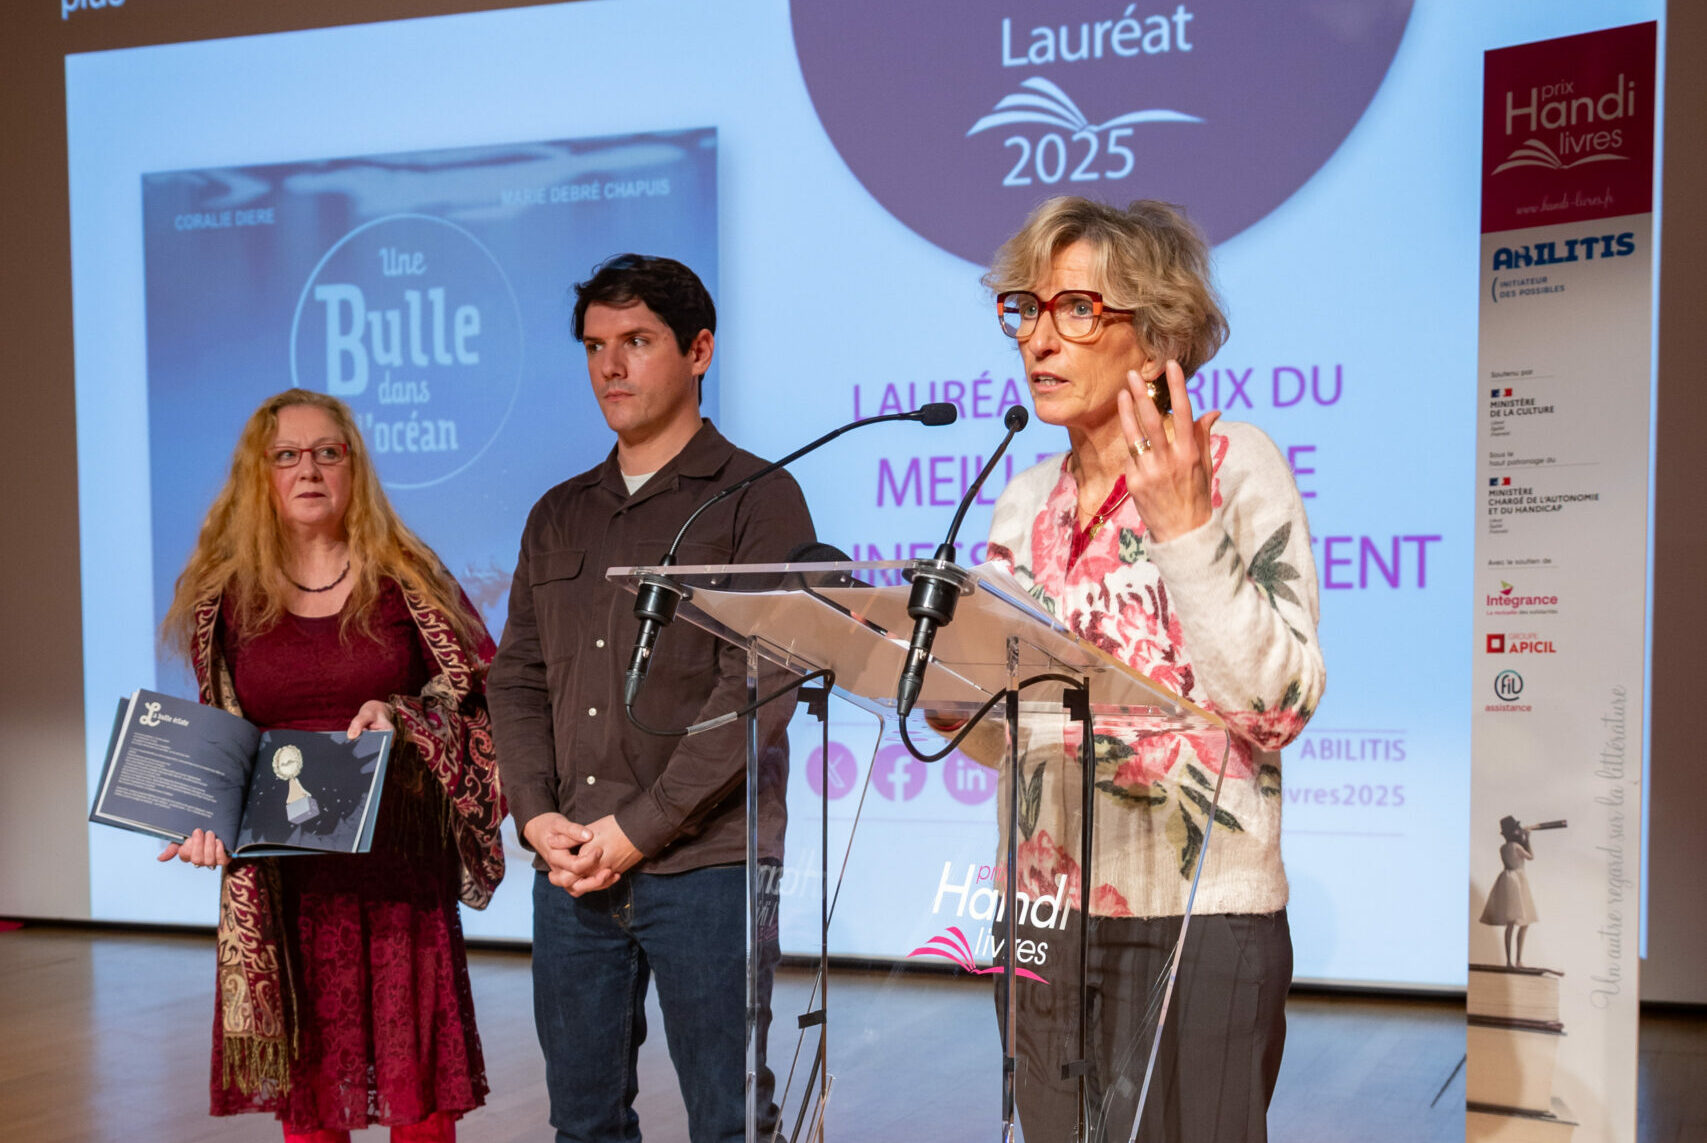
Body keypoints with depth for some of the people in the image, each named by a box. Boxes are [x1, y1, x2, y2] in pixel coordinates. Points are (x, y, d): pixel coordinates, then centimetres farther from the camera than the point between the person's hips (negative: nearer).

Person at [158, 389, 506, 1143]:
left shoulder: (406, 579, 2)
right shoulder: (225, 594, 6)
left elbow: (483, 698, 3)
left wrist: (399, 716, -14)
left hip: (398, 869, -1)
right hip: (282, 878, 2)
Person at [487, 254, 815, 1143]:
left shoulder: (756, 499, -2)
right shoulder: (559, 517, 16)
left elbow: (756, 686, -11)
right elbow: (519, 679, 14)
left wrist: (640, 826, -14)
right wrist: (536, 815, -2)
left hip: (705, 865, -5)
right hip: (571, 869, 5)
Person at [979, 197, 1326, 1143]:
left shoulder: (1234, 467, -6)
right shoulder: (1023, 506, 10)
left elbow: (1280, 707, -15)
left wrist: (1184, 529, -18)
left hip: (1197, 922, -5)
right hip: (1046, 916, 6)